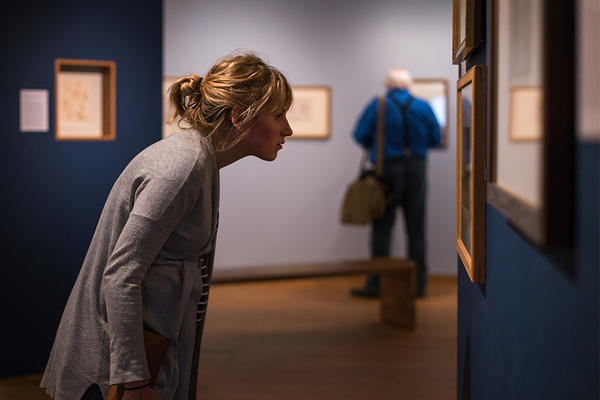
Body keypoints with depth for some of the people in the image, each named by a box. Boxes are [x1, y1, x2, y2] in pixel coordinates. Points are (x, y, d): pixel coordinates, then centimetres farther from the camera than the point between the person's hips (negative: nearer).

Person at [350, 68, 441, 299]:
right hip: (416, 171, 2)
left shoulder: (377, 106, -3)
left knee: (382, 227, 1)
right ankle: (418, 283, 14)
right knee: (416, 228, 9)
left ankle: (376, 284, 0)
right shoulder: (423, 107, 3)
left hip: (387, 169, -2)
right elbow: (436, 139, 6)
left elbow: (360, 135, -5)